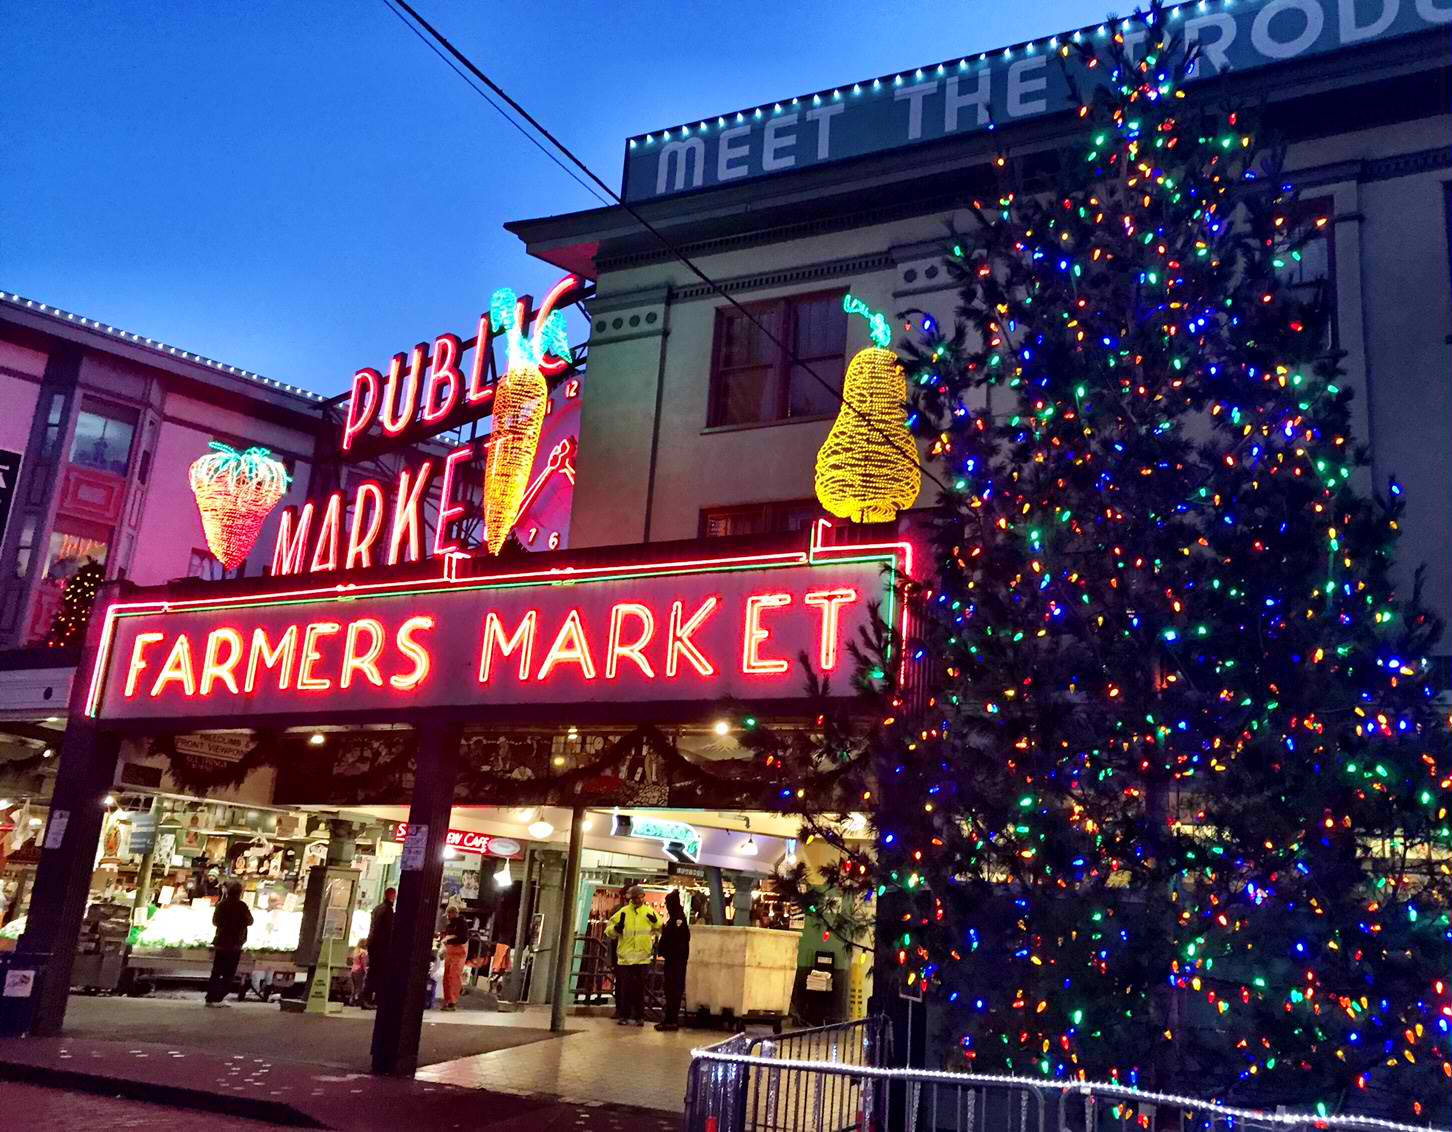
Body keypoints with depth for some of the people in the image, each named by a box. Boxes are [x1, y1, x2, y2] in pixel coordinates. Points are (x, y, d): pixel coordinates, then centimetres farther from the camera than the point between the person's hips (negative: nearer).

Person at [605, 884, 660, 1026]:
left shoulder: (650, 912, 5)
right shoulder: (623, 912, 2)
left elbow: (662, 929, 9)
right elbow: (609, 930, 5)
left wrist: (655, 922, -11)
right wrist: (616, 928, -17)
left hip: (642, 957, 1)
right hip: (625, 956, -1)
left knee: (640, 988, 6)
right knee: (625, 988, 3)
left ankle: (639, 1016, 13)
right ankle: (624, 1016, 12)